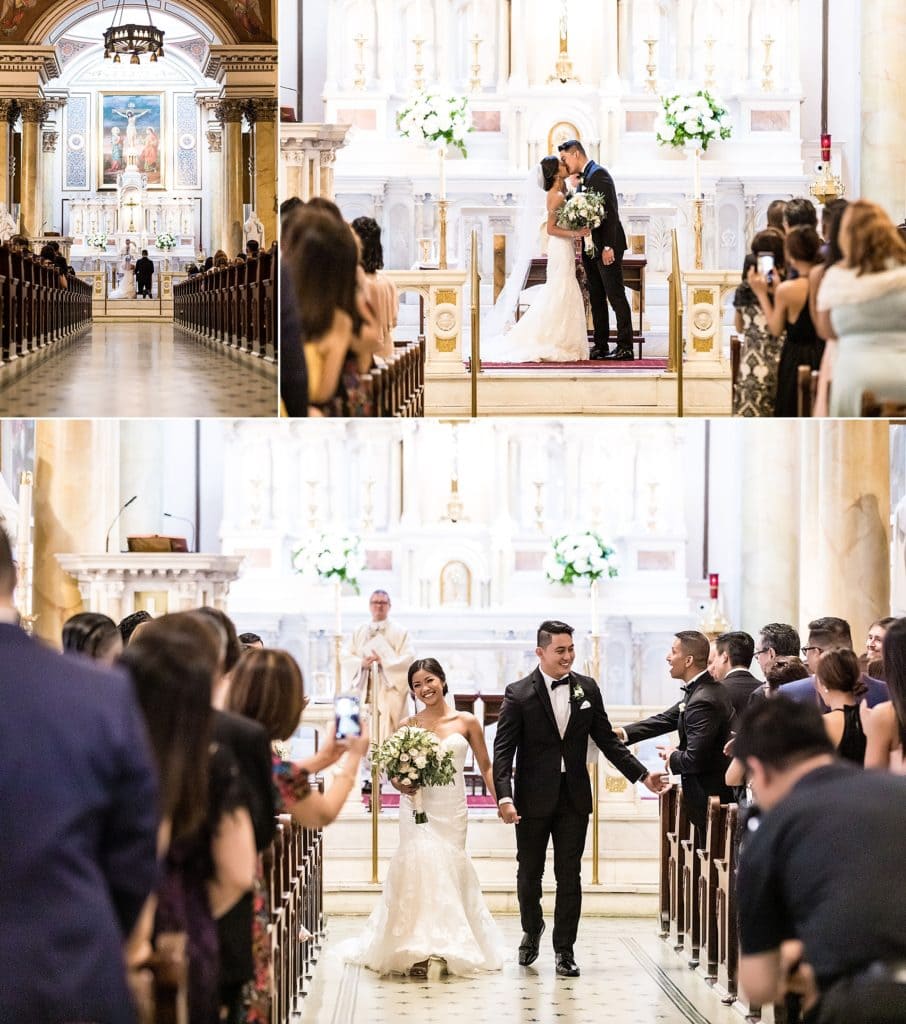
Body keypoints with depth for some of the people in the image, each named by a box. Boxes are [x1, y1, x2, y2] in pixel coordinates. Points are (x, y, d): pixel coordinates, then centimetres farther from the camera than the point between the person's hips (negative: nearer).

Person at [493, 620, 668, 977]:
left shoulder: (587, 689, 3)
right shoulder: (518, 694, -7)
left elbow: (607, 740, 8)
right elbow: (503, 750, -10)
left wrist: (642, 774, 0)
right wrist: (504, 797, -21)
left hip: (573, 797, 2)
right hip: (533, 797, -2)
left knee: (569, 876, 3)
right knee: (529, 872, 11)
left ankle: (564, 949, 10)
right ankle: (532, 929, 36)